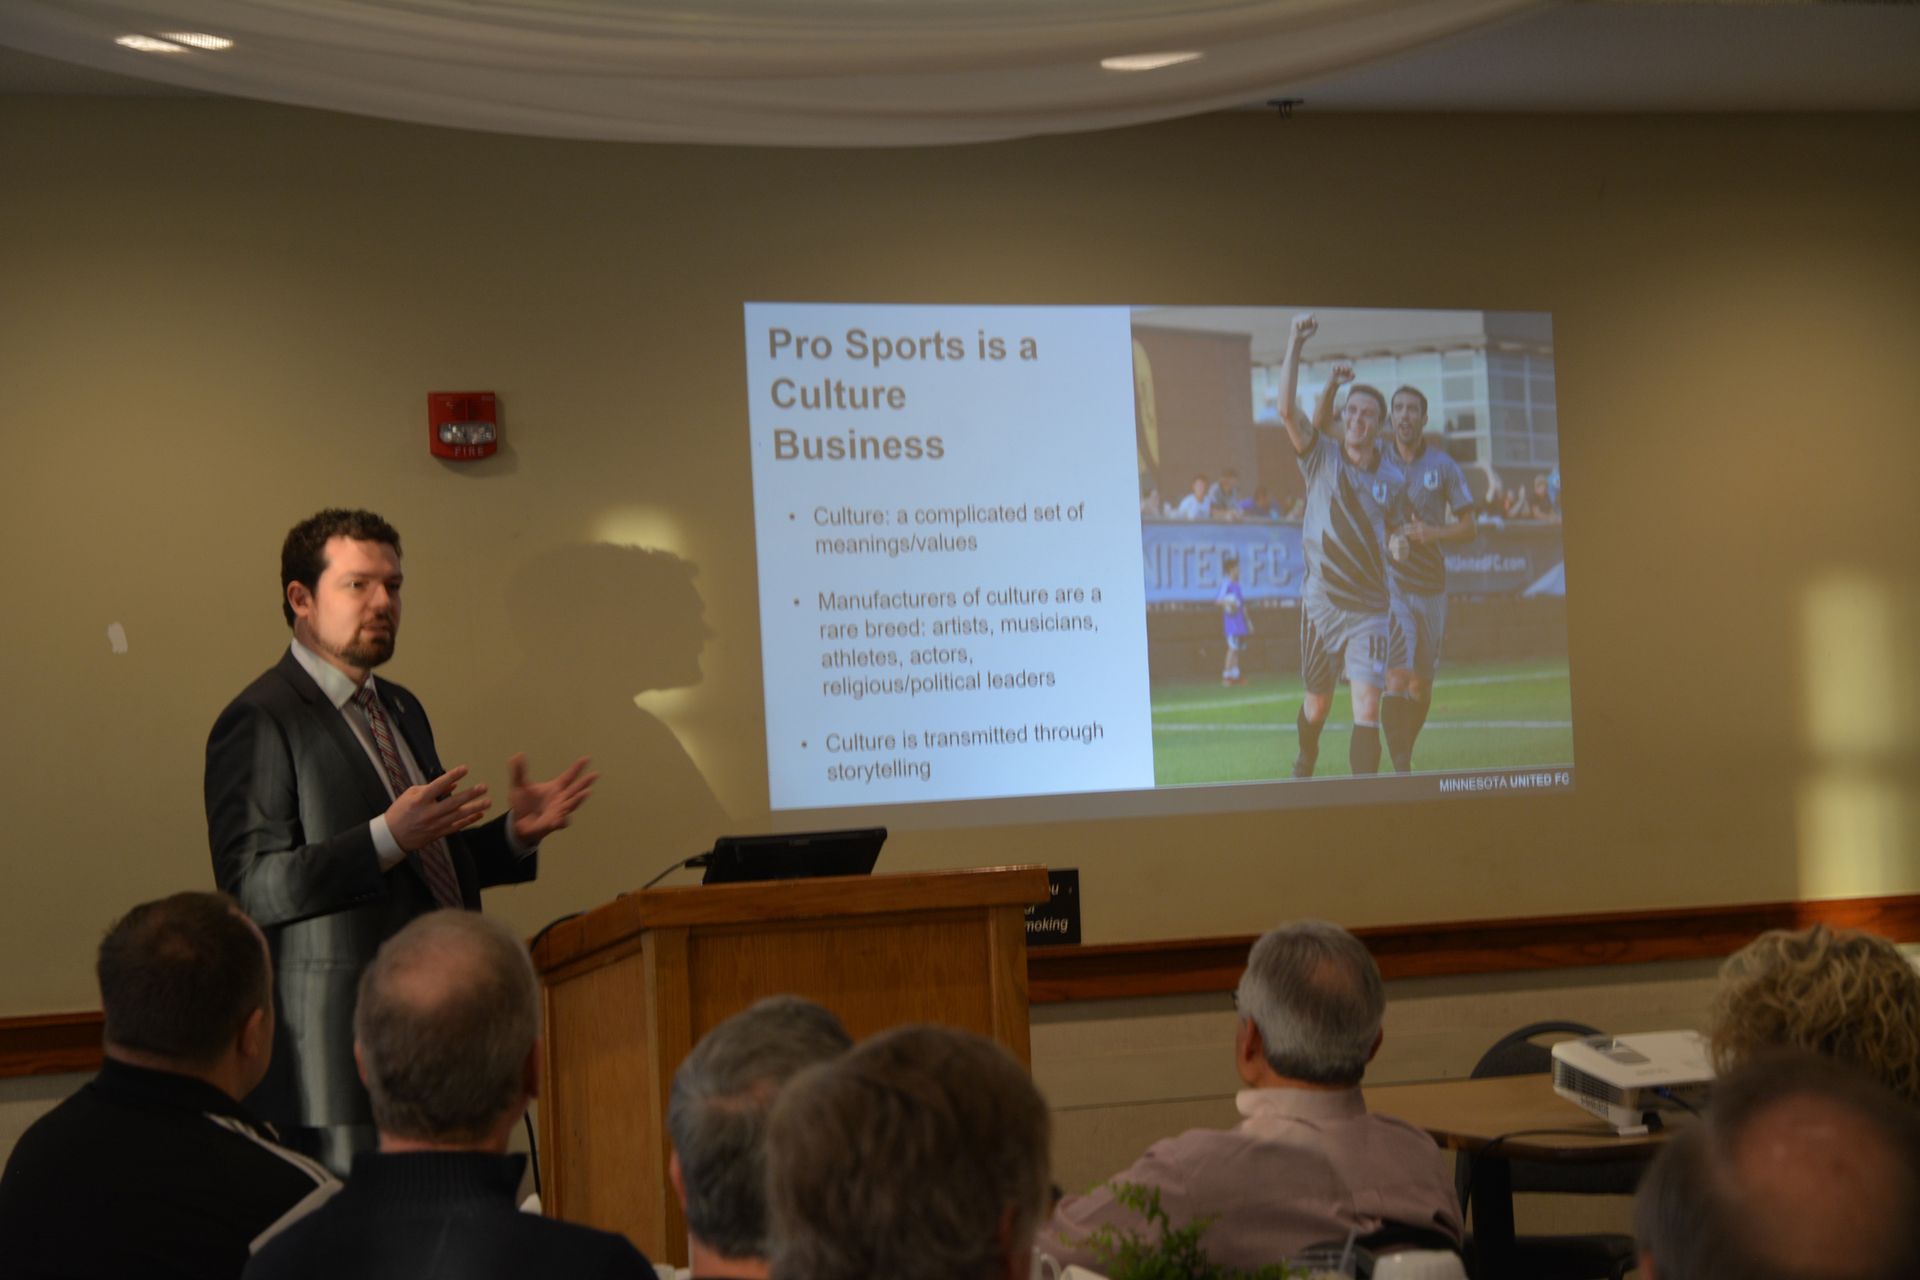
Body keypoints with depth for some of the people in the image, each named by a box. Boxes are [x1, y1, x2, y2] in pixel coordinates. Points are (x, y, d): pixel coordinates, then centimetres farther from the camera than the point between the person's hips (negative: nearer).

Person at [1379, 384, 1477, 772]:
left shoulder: (1444, 467, 3)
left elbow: (1467, 528, 5)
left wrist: (1434, 532, -14)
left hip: (1431, 585, 2)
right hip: (1390, 583, -2)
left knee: (1422, 686, 7)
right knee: (1397, 678, -17)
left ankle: (1405, 754, 28)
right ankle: (1401, 770, -21)